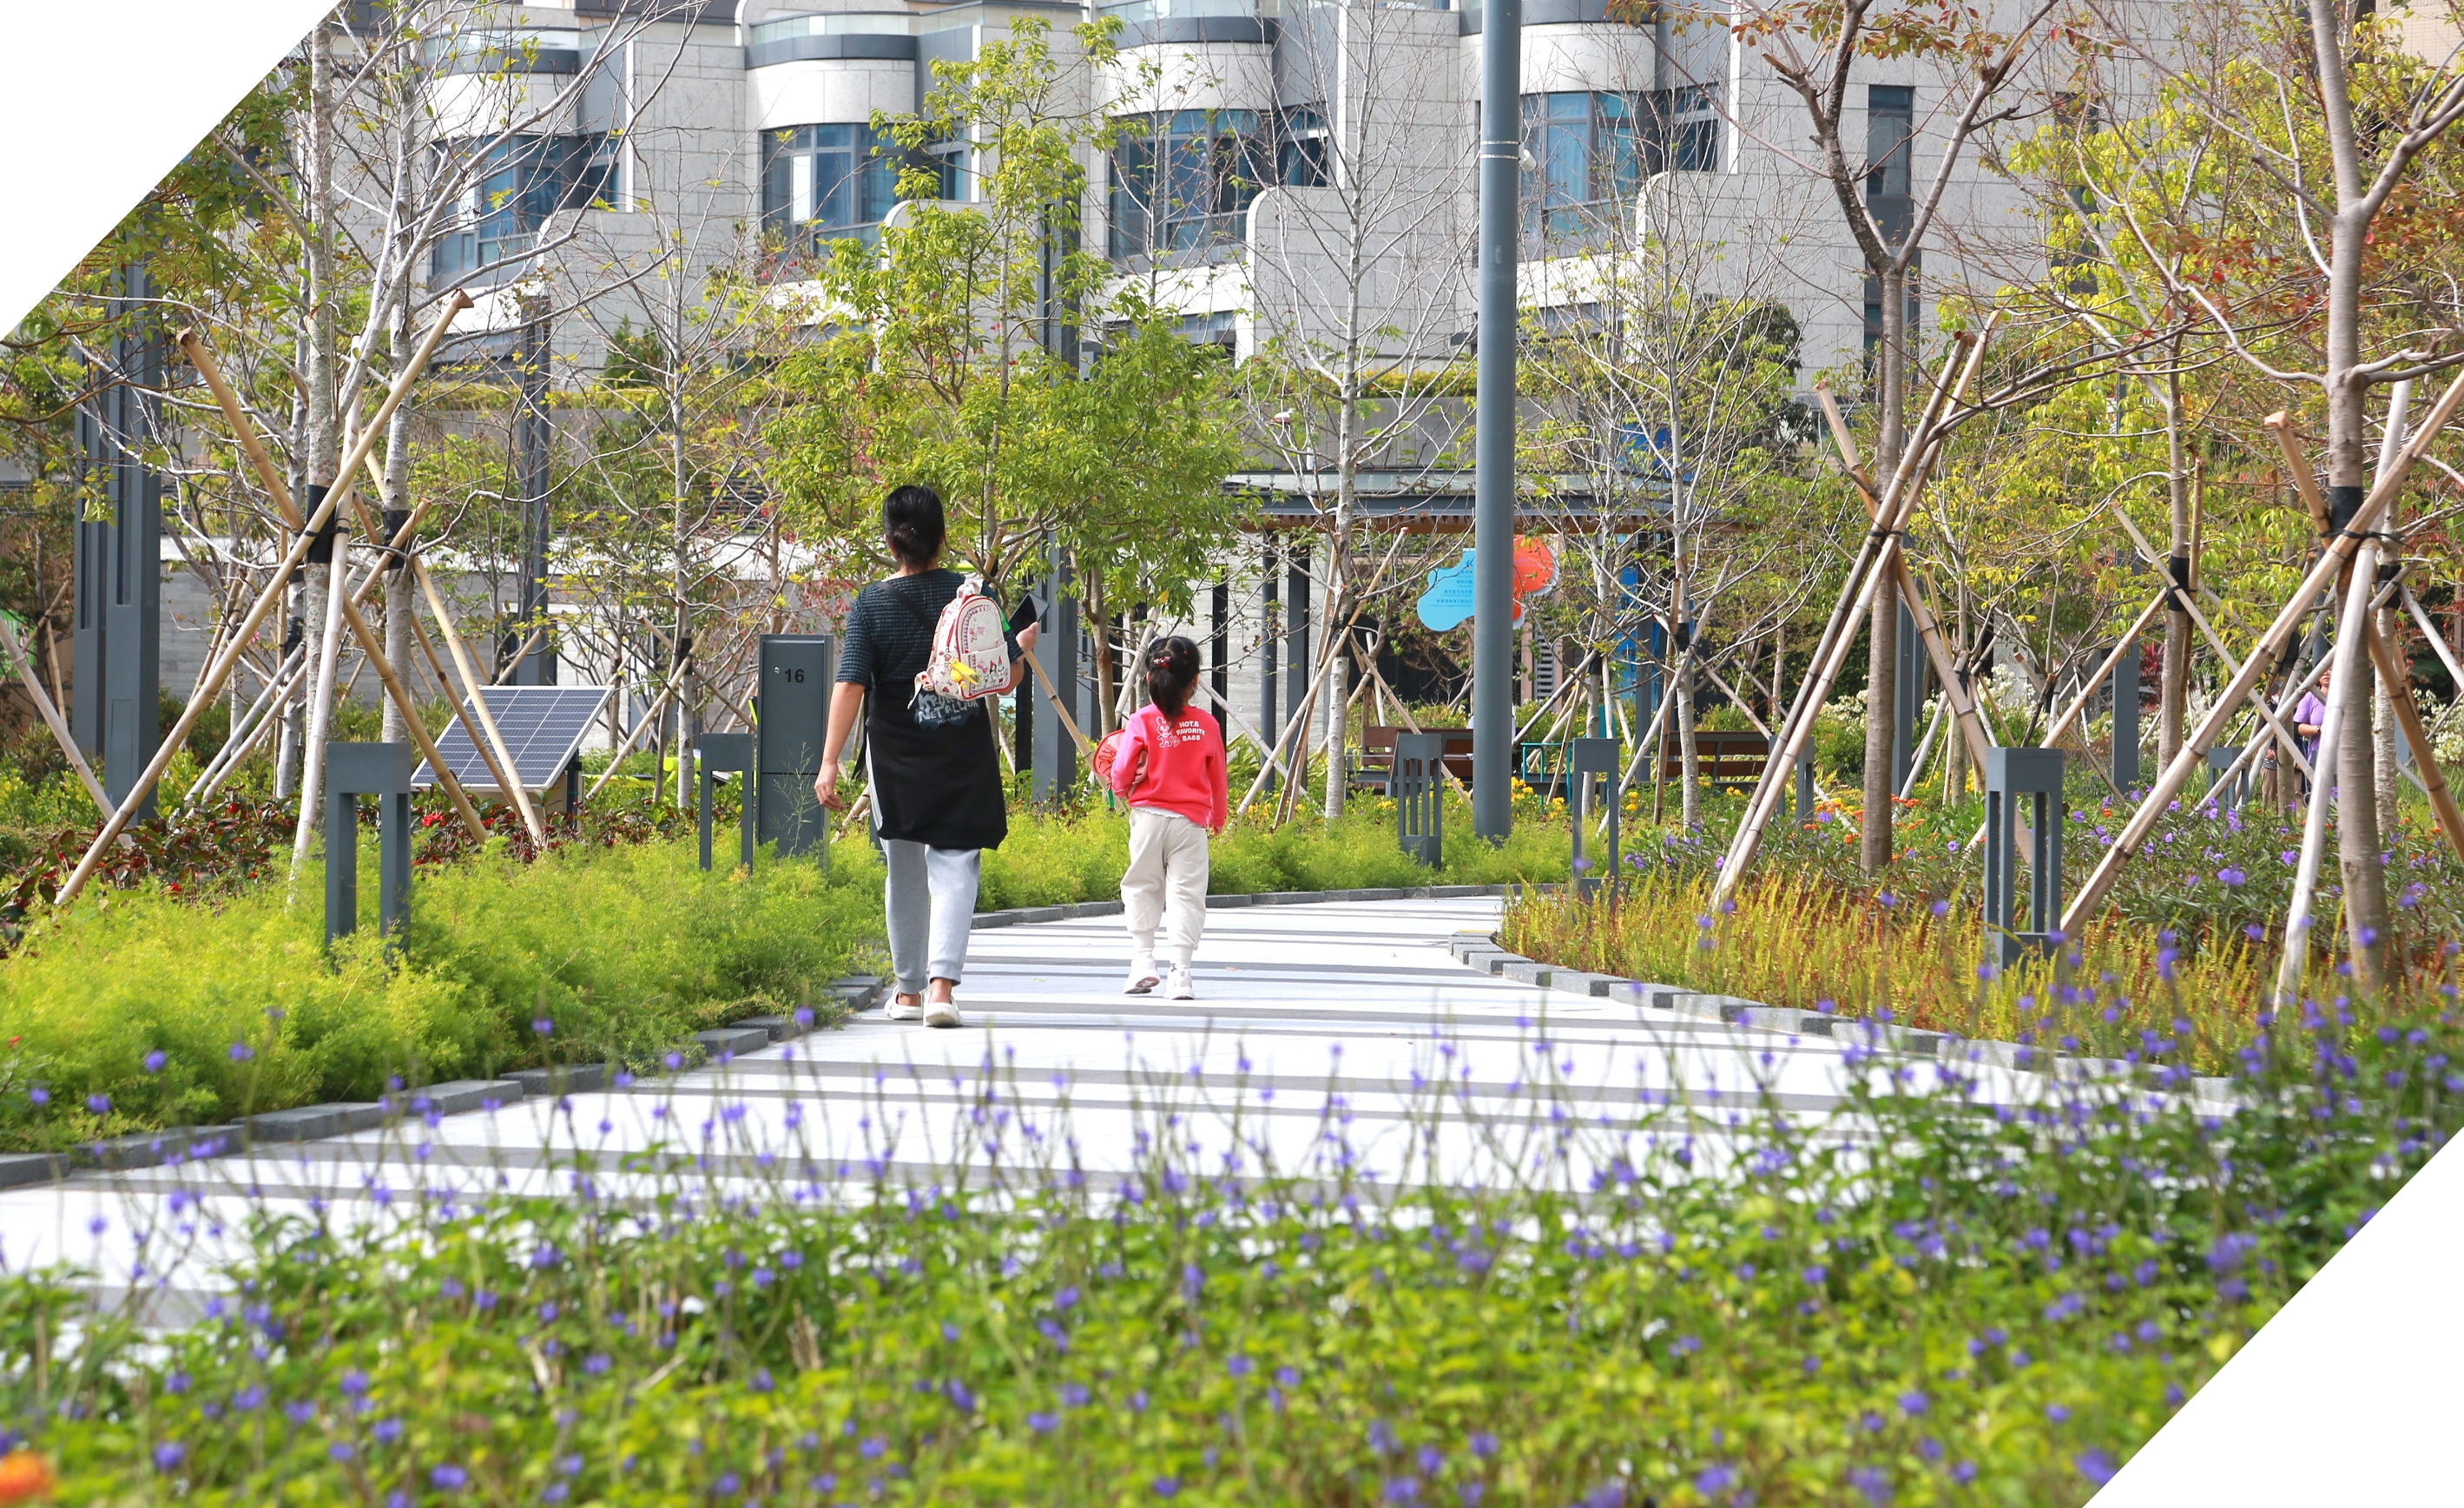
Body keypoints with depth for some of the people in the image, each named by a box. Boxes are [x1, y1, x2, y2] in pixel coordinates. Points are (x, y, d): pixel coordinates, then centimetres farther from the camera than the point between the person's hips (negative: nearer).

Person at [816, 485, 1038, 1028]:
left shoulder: (871, 604, -6)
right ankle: (943, 983, -20)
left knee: (904, 873, 15)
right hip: (963, 758, -1)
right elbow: (1007, 677, 0)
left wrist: (830, 762, -13)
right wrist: (1022, 646, 22)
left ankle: (908, 990, 24)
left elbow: (849, 687, -12)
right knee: (955, 866, -1)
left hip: (894, 756, 1)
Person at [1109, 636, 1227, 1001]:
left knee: (1142, 888, 14)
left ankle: (1142, 958, 8)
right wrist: (1218, 816, 28)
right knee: (1186, 894, 1)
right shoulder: (1207, 725, 0)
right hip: (1190, 820, 1)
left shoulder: (1141, 722, -6)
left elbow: (1121, 774, -7)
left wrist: (1123, 786, 18)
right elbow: (1217, 778, 11)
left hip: (1149, 816, -1)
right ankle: (1179, 970, -6)